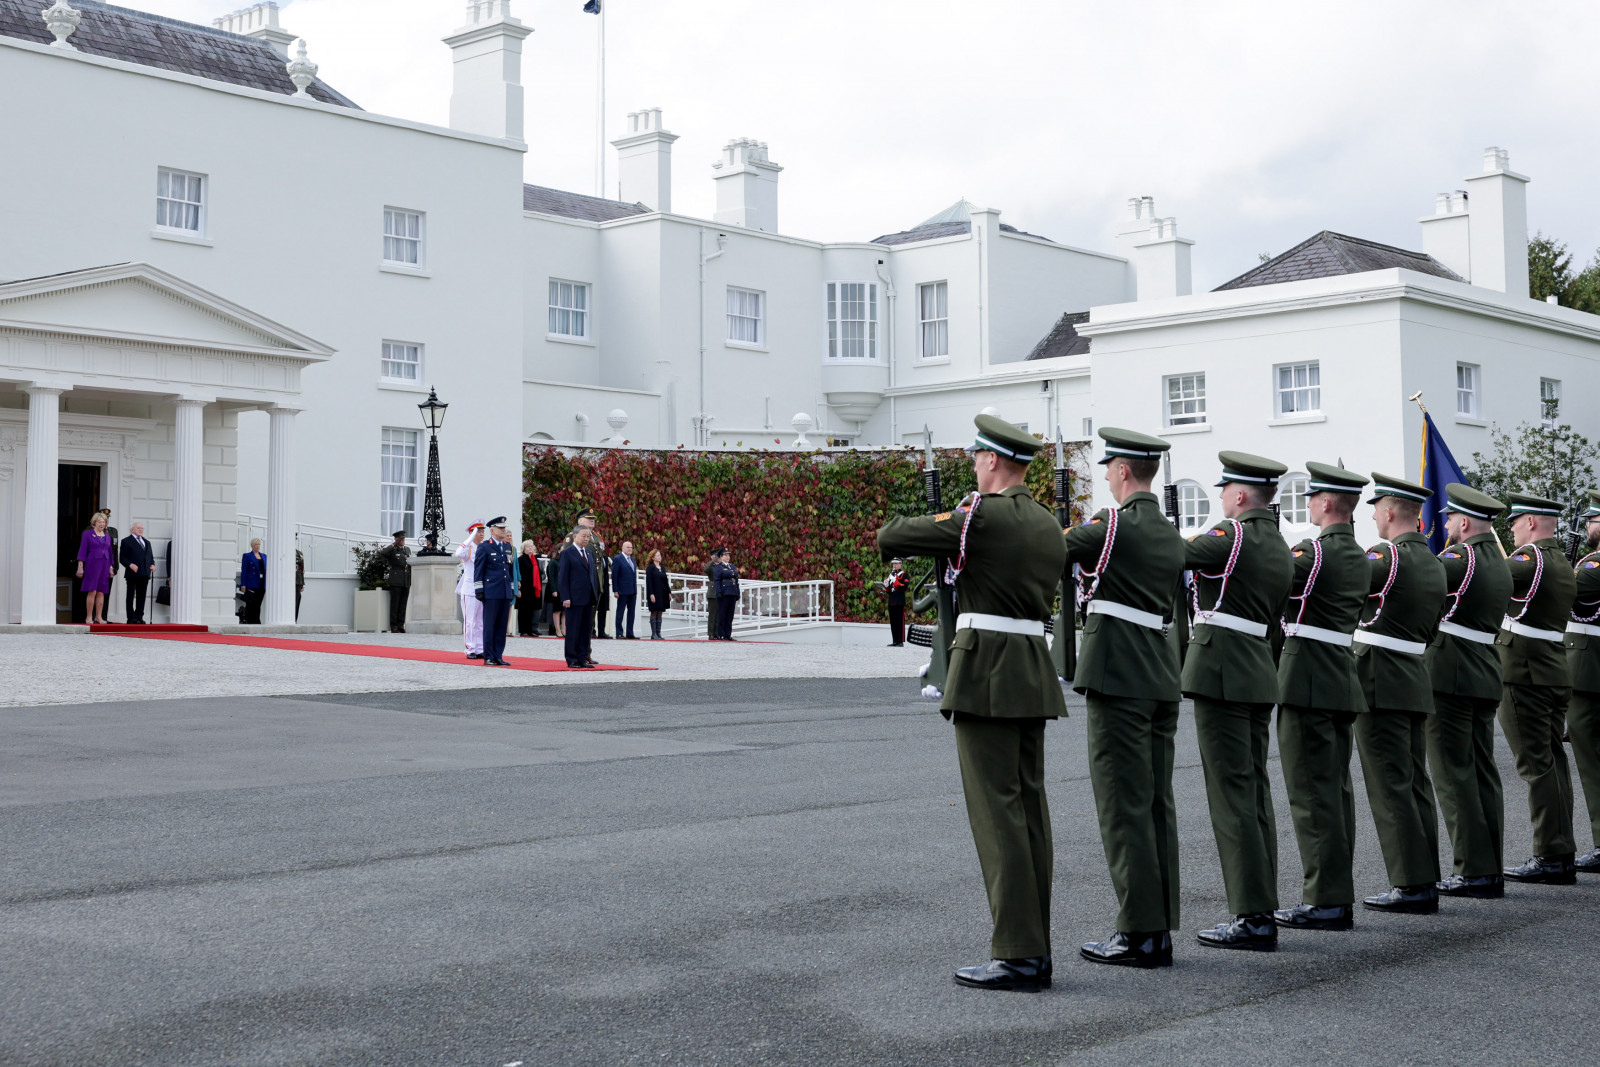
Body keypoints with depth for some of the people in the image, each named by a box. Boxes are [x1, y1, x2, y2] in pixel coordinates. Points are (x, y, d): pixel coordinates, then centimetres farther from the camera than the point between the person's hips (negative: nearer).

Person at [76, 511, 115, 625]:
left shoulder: (107, 536, 15)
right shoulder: (88, 534, 1)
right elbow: (82, 551, -2)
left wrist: (111, 567, 15)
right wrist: (80, 566, -7)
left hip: (104, 565, 5)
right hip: (92, 564, -5)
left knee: (101, 592, 4)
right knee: (92, 592, -9)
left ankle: (99, 617, 7)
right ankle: (89, 617, -5)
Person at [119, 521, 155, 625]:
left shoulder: (147, 542, 21)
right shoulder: (126, 541, 2)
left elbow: (150, 556, 24)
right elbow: (122, 557, -3)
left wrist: (152, 564, 4)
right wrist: (130, 564, -18)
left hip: (144, 574, 6)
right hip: (132, 573, -6)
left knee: (141, 596, 6)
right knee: (130, 596, -1)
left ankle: (139, 617, 11)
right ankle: (131, 618, 0)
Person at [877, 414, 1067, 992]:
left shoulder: (979, 516, -11)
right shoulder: (1049, 525, 13)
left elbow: (888, 538, -8)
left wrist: (897, 528, 16)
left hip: (986, 672, -8)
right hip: (1035, 673, 8)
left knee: (996, 810, -6)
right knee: (1030, 806, 10)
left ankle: (1017, 954, -6)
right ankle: (1035, 947, 14)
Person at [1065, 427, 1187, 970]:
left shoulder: (1113, 526, -11)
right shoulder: (1170, 534, 13)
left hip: (1117, 676, -8)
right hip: (1162, 677, 8)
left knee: (1124, 804, -5)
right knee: (1157, 802, 9)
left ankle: (1139, 933, -4)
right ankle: (1160, 930, 13)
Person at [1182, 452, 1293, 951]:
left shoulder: (1234, 535, -12)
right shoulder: (1280, 549, 16)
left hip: (1221, 672, -9)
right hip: (1259, 673, 9)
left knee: (1231, 795, -7)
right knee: (1254, 793, 11)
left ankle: (1252, 917, -6)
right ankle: (1262, 910, 15)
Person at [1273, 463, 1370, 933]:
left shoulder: (1314, 552, -14)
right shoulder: (1358, 557, 13)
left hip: (1307, 682, -9)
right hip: (1344, 682, 9)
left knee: (1312, 792, -5)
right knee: (1336, 788, 12)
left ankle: (1324, 901, -4)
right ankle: (1341, 896, 17)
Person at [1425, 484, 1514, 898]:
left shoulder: (1461, 558, -13)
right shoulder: (1499, 563, 15)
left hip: (1449, 676, -9)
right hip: (1486, 677, 9)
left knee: (1453, 775, -5)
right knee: (1483, 773, 10)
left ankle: (1472, 871, -5)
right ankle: (1492, 869, 13)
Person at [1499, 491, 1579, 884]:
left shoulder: (1531, 558, -13)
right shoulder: (1563, 565, 16)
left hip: (1524, 675, -9)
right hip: (1557, 675, 9)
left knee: (1536, 766, -7)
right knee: (1554, 762, 10)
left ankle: (1550, 856, -6)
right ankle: (1563, 854, 13)